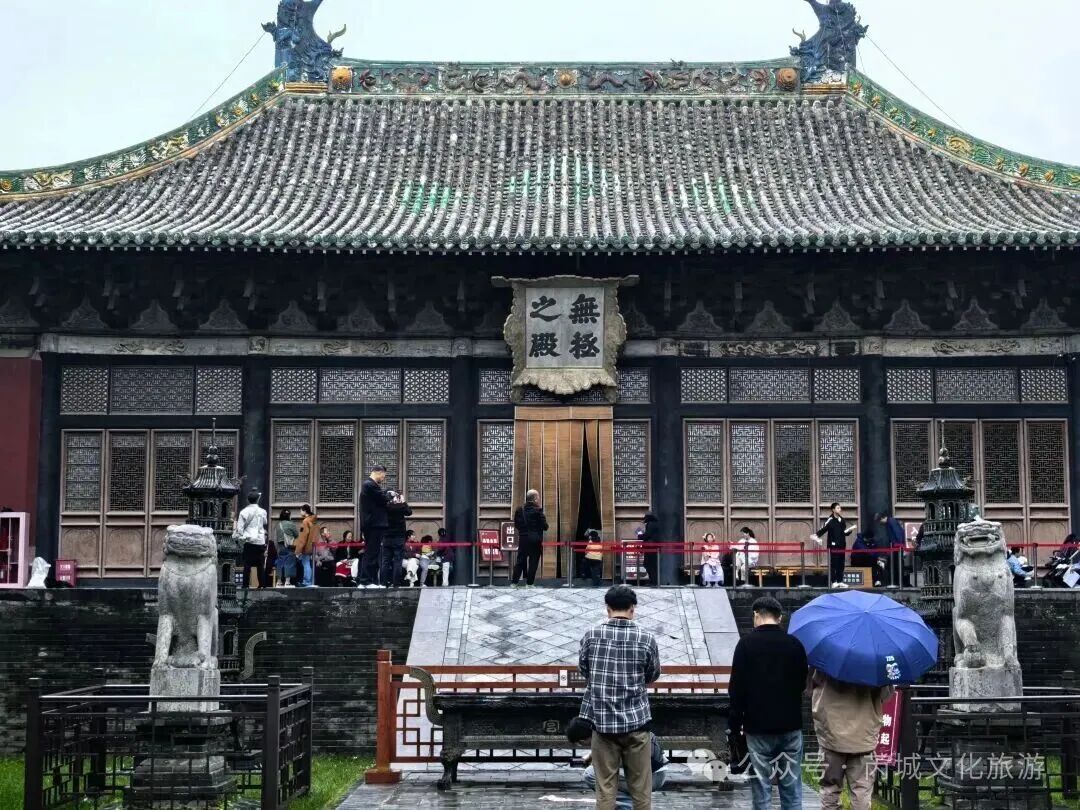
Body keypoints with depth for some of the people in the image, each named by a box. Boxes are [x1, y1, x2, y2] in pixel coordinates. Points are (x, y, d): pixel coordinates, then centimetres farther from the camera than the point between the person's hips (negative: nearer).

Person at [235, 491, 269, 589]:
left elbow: (239, 528, -6)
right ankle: (262, 584, 3)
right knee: (260, 564, 6)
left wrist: (238, 536, 6)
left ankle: (246, 584, -2)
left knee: (247, 564, 1)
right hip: (260, 541, 2)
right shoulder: (262, 511, 3)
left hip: (249, 541, -2)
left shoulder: (244, 512, -5)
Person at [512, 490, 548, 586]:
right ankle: (529, 583, 4)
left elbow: (516, 524, 8)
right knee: (533, 561, 4)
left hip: (523, 538, 4)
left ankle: (514, 582, 8)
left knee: (520, 560, 10)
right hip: (535, 540, -4)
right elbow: (545, 526, -11)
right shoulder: (537, 510, -13)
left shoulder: (520, 509, 2)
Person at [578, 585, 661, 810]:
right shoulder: (646, 638, -6)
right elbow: (653, 675, 9)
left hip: (602, 721, 1)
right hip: (636, 721, -1)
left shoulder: (591, 635, -4)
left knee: (605, 788, 5)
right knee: (640, 788, 7)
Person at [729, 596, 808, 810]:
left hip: (758, 726, -2)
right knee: (791, 787, 8)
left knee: (762, 787, 3)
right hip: (790, 725, 2)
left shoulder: (746, 644, -8)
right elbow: (803, 683, 8)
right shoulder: (794, 644, -1)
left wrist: (736, 722, 2)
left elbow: (736, 687, -7)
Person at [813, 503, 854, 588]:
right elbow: (823, 529, -18)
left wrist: (850, 530, -1)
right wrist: (816, 535, -33)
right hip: (833, 545, -6)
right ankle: (834, 582, 2)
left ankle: (840, 581, 14)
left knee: (841, 564, 8)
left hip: (842, 545, 6)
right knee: (834, 564, -4)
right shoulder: (830, 520, -9)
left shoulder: (842, 520, 11)